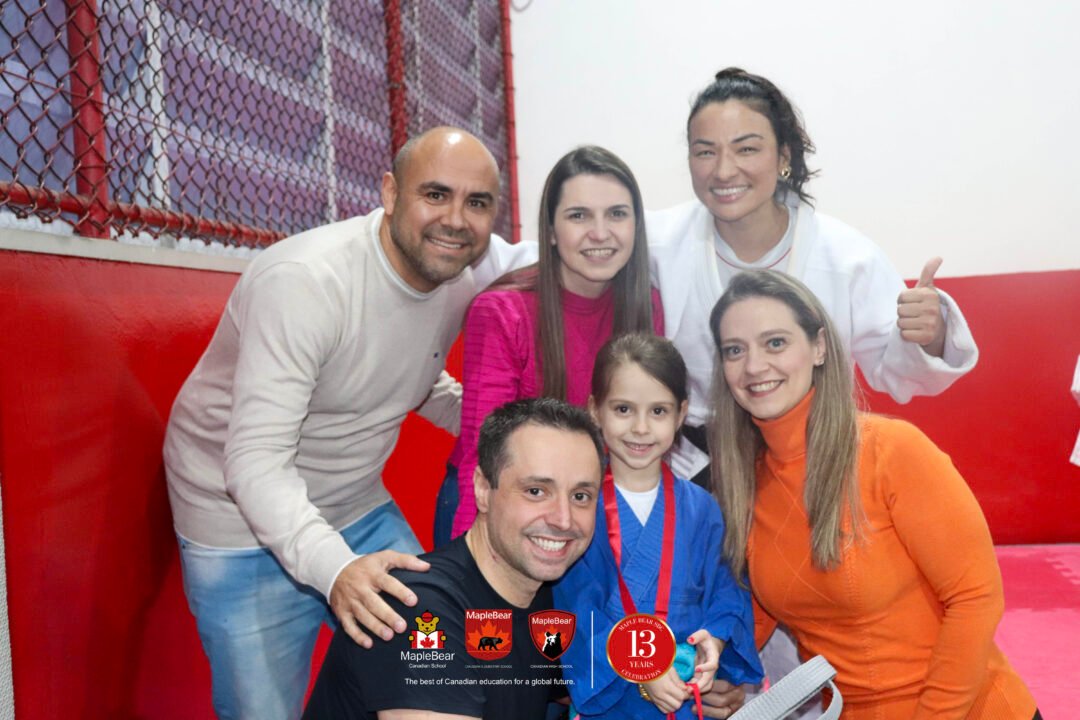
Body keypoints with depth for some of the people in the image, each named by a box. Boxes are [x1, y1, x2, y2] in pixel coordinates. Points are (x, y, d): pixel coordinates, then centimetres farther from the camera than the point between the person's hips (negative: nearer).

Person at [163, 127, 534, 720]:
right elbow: (256, 462, -31)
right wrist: (333, 566, -45)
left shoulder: (468, 274, -5)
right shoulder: (304, 281, -28)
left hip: (361, 512, 7)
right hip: (248, 528, -6)